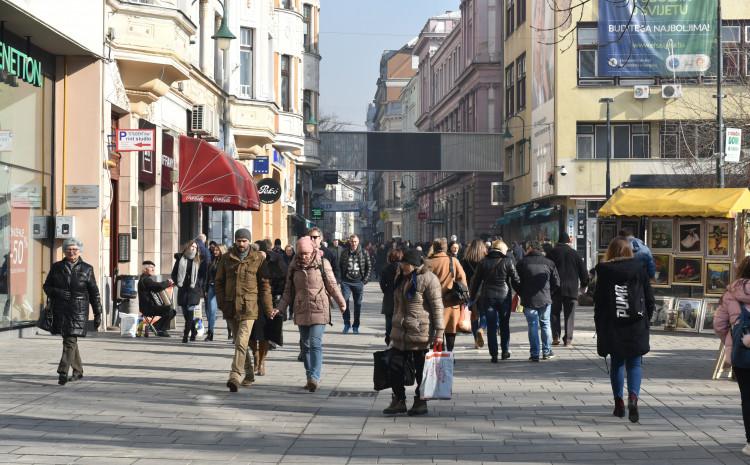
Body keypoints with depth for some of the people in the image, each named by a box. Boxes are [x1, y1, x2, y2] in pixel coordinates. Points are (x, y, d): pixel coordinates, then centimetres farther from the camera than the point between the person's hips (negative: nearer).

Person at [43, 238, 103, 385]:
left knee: (70, 340, -13)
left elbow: (94, 293, 8)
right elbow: (47, 286, 13)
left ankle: (63, 372, -17)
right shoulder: (56, 267, 10)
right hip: (60, 309, 3)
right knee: (69, 340, 10)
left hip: (78, 310, -3)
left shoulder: (87, 269, 5)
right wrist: (57, 292, -9)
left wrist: (97, 313, 6)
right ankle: (78, 370, 24)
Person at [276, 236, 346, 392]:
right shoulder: (294, 266, 8)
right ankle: (310, 378, 14)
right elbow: (288, 291, 13)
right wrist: (279, 308, 4)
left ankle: (315, 377, -19)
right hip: (301, 311, 4)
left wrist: (341, 303, 3)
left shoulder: (322, 263, -3)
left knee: (315, 343, -14)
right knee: (306, 345, 7)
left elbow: (332, 285, 4)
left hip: (319, 310, -4)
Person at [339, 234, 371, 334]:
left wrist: (365, 280, -1)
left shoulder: (364, 253, 2)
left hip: (358, 282, 0)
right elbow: (340, 265, 15)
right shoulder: (344, 253, 5)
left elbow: (369, 267, 6)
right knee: (344, 301, -12)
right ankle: (347, 324, 0)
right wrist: (342, 277, 5)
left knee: (358, 304, 5)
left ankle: (355, 326, 15)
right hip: (346, 282, 0)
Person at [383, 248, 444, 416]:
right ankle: (399, 401, 15)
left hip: (421, 333, -8)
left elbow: (437, 307, -14)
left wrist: (439, 332, -17)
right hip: (400, 332, 8)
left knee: (421, 370, 4)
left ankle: (421, 402, 14)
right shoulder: (401, 278, 13)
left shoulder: (428, 279, -12)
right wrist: (394, 325, 23)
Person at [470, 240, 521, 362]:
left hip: (488, 297, 1)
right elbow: (515, 280, -3)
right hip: (504, 296, -1)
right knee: (505, 325, 15)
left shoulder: (484, 262, 2)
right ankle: (505, 351, 18)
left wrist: (472, 296, 12)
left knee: (491, 326, 3)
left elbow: (476, 280, 5)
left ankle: (494, 354, -1)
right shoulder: (508, 261, -4)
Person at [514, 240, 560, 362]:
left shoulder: (522, 263, -4)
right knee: (545, 324, 14)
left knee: (532, 326, 3)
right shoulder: (549, 263, 2)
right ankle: (547, 352, 17)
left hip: (529, 300, -2)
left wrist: (521, 294, 13)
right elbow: (556, 283, 3)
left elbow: (515, 282, -2)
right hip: (545, 300, 2)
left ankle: (534, 354, 0)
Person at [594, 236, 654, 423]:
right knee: (634, 364, 4)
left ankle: (619, 403, 13)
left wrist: (600, 327, 4)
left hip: (612, 326, 0)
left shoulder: (604, 270, -3)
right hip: (636, 325, 0)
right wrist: (646, 319, 13)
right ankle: (633, 397, -18)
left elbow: (599, 301, -2)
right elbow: (649, 298, 3)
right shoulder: (639, 268, 1)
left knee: (617, 363, 13)